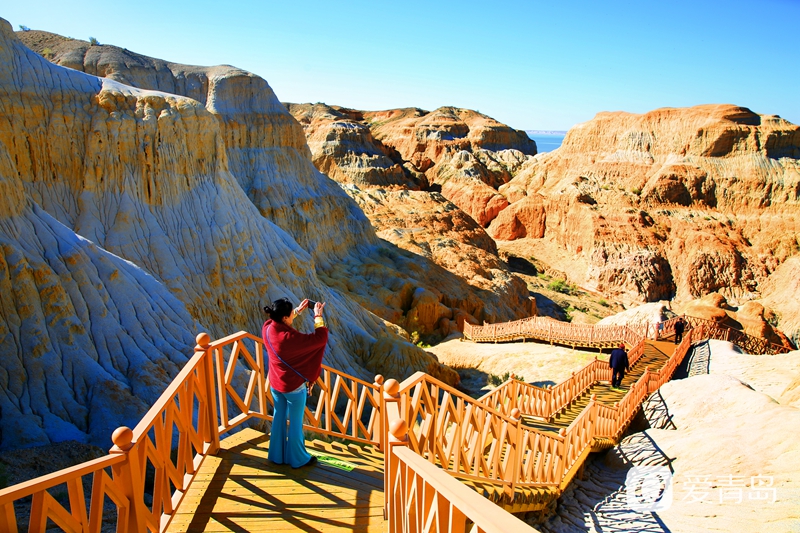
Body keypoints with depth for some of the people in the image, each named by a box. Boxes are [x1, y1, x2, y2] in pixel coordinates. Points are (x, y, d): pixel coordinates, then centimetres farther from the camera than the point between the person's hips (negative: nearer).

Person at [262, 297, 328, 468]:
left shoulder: (267, 328, -13)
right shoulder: (291, 338, -33)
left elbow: (279, 320, 12)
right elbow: (320, 338, -26)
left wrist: (298, 311, 11)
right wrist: (318, 316, -17)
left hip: (275, 384, 7)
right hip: (294, 386, -7)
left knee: (279, 418, 22)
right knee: (295, 423, 11)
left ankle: (277, 455, 38)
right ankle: (298, 459, 29)